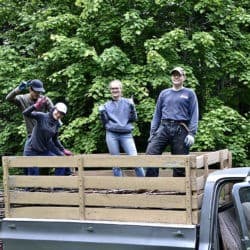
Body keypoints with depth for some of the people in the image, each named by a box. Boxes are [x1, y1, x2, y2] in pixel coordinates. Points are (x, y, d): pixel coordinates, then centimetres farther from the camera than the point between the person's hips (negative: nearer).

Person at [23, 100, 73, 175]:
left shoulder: (57, 124, 1)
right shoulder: (42, 116, -16)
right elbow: (25, 113, -29)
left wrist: (63, 150, 15)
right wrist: (36, 106, -43)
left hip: (45, 151, 6)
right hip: (32, 151, -6)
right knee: (33, 175, -2)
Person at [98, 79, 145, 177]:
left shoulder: (128, 102, 8)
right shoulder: (107, 105, 11)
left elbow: (134, 119, 4)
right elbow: (105, 123, 10)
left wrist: (132, 107, -9)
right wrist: (102, 113, -5)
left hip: (126, 134, -1)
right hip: (111, 135, 1)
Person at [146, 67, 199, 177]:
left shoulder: (189, 93, 10)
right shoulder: (164, 93, 18)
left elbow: (194, 115, 2)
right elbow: (157, 114, 18)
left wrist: (191, 133, -10)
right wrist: (152, 132, 8)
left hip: (180, 130, -2)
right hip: (164, 128, 2)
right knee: (150, 155, -15)